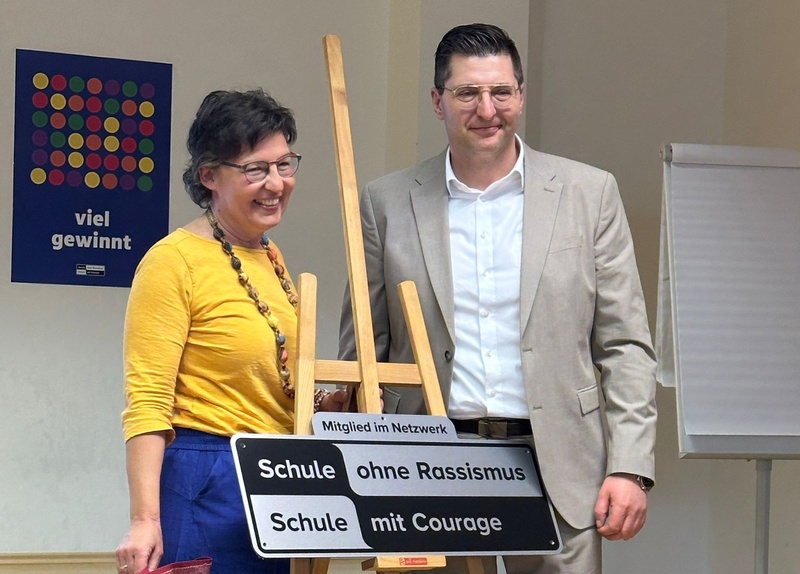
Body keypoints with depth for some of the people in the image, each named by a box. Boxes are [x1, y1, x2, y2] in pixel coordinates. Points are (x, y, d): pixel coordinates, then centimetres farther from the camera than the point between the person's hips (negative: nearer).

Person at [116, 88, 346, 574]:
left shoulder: (271, 259, 15)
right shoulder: (175, 261, -9)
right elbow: (147, 403, -15)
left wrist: (325, 406, 6)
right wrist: (145, 521, -23)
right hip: (206, 483, -8)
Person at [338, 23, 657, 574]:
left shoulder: (590, 193, 6)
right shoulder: (388, 203, 7)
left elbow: (625, 346, 5)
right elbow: (360, 353, 10)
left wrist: (630, 469, -4)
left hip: (557, 470, 0)